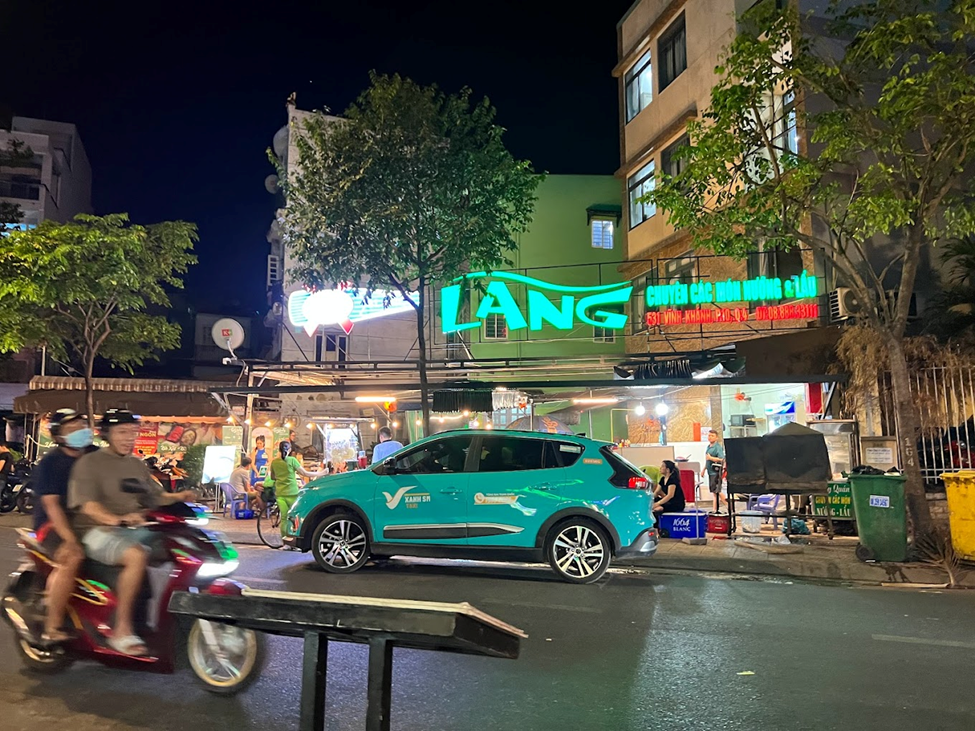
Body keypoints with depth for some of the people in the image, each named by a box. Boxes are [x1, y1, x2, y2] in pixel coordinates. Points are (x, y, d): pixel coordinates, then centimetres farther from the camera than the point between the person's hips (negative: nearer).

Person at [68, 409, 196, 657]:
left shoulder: (138, 465, 19)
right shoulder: (89, 462, -3)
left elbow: (155, 496, 19)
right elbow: (87, 504, -15)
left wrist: (178, 497, -4)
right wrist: (117, 519, -35)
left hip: (135, 530, 7)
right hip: (99, 531, -7)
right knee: (138, 556, -36)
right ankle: (122, 630, -27)